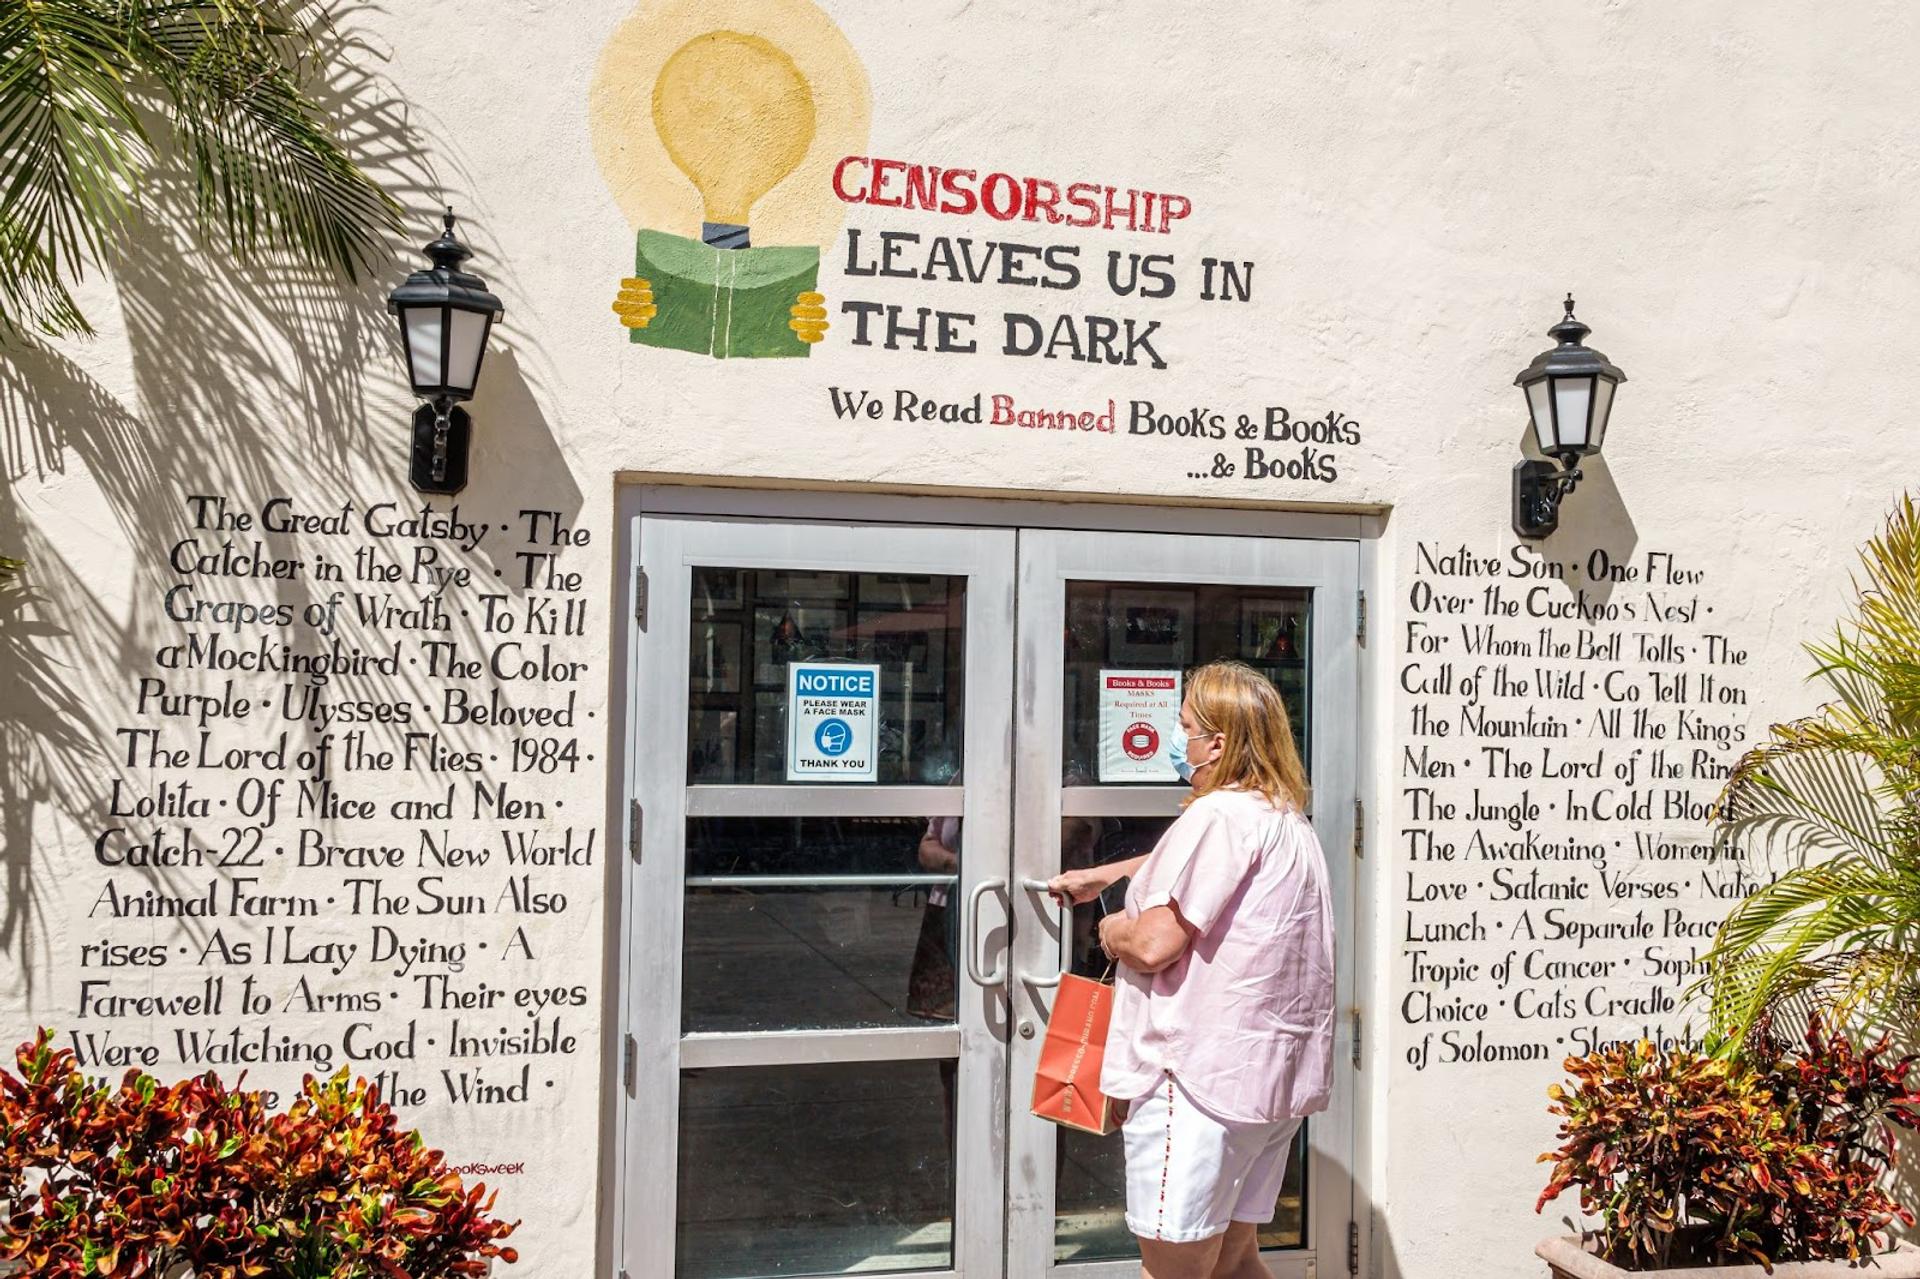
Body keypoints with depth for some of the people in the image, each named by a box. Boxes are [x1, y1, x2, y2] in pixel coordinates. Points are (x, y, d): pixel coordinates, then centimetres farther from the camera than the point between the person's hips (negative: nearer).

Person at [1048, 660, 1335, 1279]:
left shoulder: (1219, 815, -17)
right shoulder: (1288, 820, 16)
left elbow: (1154, 944, -21)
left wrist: (1115, 931, 0)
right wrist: (1100, 875, 40)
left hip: (1203, 1074, -10)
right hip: (1276, 1074, 10)